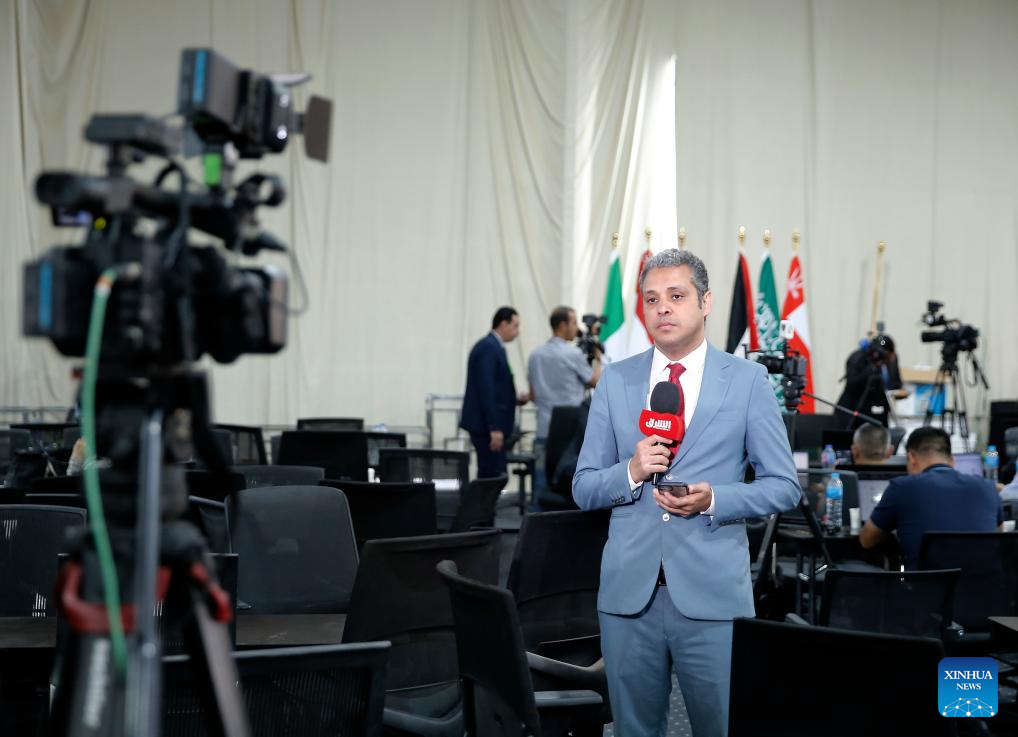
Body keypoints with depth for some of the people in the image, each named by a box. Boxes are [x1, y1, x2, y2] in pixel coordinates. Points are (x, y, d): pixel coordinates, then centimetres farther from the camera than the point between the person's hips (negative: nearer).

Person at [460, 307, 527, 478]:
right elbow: (486, 390, -22)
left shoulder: (492, 346, 16)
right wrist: (494, 428, -24)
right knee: (491, 476, -9)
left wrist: (514, 398, 11)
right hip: (487, 426, -10)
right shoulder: (489, 348, -15)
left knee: (489, 475, 12)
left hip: (489, 425, 10)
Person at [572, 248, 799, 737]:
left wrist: (714, 500, -15)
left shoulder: (747, 379, 1)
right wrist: (631, 472, -12)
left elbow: (784, 486, 2)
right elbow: (583, 488, 8)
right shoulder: (615, 380, 8)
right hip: (628, 590, 2)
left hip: (713, 592, -2)